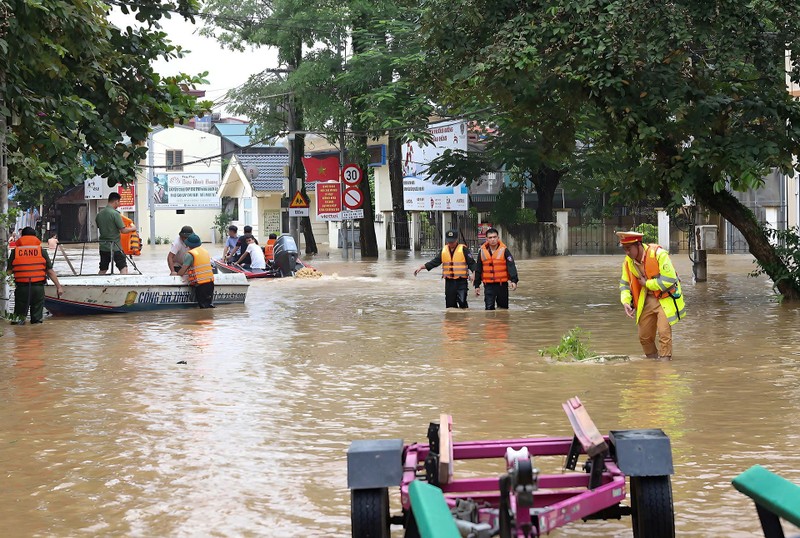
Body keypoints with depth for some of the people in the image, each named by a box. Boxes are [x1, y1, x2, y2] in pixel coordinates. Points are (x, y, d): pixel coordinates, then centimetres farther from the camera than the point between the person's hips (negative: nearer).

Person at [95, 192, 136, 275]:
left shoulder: (99, 214, 6)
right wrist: (132, 228, 2)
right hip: (115, 246, -6)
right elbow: (123, 230, -15)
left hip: (103, 246, 6)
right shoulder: (115, 214, -14)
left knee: (102, 270, 13)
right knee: (123, 268, -2)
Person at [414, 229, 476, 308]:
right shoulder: (444, 250, 10)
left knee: (462, 302, -15)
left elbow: (471, 263, -6)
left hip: (461, 281, -5)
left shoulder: (463, 249, -5)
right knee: (450, 304, 7)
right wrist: (422, 267, 3)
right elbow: (435, 262, 11)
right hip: (449, 281, 5)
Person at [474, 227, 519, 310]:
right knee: (489, 308, -6)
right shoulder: (482, 251, 5)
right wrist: (477, 285, 13)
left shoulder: (504, 250, -3)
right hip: (488, 285, 1)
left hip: (502, 284, -1)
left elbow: (511, 266, -10)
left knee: (503, 307, 8)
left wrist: (514, 280, -24)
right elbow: (478, 269, 12)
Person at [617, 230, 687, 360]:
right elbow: (625, 284, 10)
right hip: (647, 300, 6)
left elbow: (669, 280, -25)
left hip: (665, 298, -6)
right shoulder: (628, 261, -3)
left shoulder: (659, 254, -21)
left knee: (664, 332, -17)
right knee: (644, 336, 7)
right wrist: (626, 302, -7)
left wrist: (647, 284, -17)